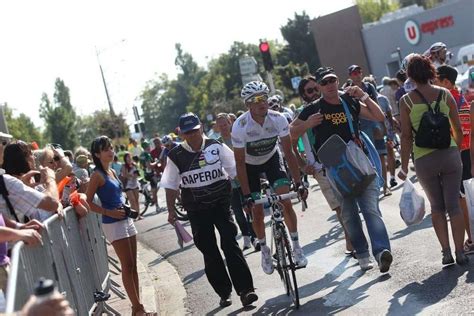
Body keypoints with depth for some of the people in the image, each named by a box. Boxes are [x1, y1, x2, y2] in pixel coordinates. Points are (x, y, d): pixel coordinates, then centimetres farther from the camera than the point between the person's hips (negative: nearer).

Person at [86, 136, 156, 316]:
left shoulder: (112, 171, 12)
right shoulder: (97, 175, -11)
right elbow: (88, 202, -14)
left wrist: (127, 208, 7)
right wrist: (109, 212, -20)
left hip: (126, 220, 8)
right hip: (113, 224, -8)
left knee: (133, 265, 9)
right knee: (127, 266, -5)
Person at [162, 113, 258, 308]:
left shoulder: (216, 146, -4)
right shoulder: (175, 156, -4)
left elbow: (234, 171, 2)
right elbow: (170, 186, 3)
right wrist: (171, 211, 3)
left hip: (221, 203, -1)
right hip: (196, 209, 1)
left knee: (230, 244, -10)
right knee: (209, 251, 5)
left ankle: (245, 290, -10)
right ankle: (224, 293, 16)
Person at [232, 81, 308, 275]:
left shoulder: (278, 119, -26)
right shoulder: (240, 126, -31)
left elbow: (288, 152, -20)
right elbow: (240, 163, -26)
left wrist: (298, 183, -24)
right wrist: (246, 196, -28)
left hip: (271, 158, 1)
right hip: (250, 165, -1)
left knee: (286, 202, -13)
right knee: (257, 211, -3)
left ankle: (296, 246, 3)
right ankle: (264, 250, 21)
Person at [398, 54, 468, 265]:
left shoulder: (406, 100, -4)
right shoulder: (445, 94, 2)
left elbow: (406, 136, -5)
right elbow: (458, 129, 7)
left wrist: (404, 167, 2)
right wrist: (457, 150, 25)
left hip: (424, 159, -1)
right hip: (449, 153, 1)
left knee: (437, 206, 15)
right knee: (453, 204, 6)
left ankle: (446, 251, 8)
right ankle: (460, 252, 6)